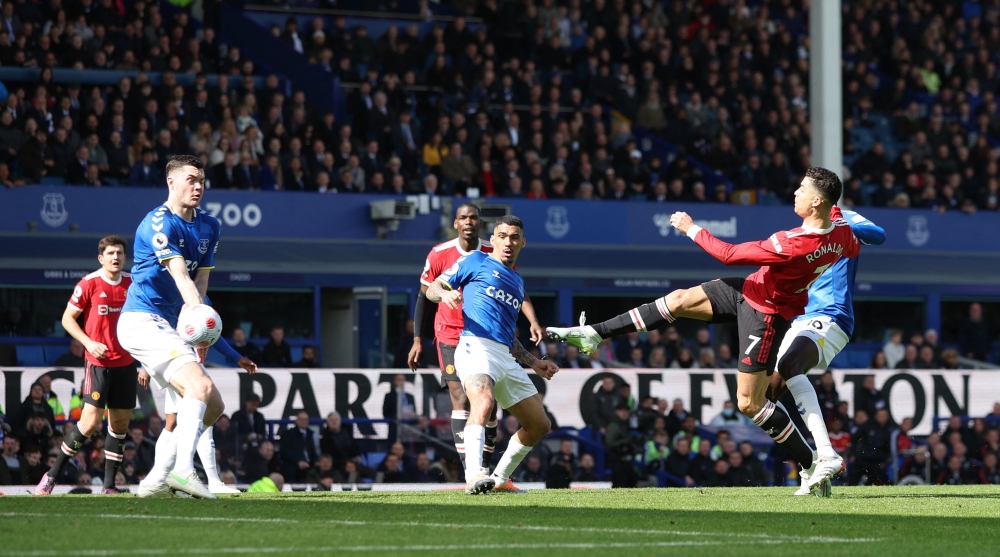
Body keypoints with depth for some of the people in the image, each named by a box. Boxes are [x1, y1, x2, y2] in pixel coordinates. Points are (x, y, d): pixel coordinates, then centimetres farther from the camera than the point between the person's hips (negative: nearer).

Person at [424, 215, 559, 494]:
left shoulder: (517, 281, 29)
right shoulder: (476, 261, 11)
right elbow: (433, 288, 7)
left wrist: (534, 363, 28)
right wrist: (444, 293, -17)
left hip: (505, 356, 8)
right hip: (476, 346, -8)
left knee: (539, 424, 10)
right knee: (483, 402, -35)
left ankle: (500, 478, 26)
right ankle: (474, 476, -50)